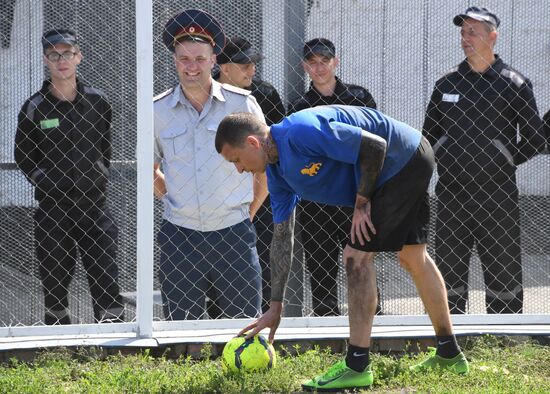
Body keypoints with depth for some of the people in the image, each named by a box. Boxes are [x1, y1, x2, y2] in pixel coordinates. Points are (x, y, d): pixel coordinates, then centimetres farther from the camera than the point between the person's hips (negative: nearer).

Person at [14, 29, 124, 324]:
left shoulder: (97, 102, 6)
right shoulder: (34, 108, 0)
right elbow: (23, 156, 7)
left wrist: (101, 175, 9)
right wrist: (44, 182, -1)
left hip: (94, 203, 1)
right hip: (52, 207, -1)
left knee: (106, 279, -4)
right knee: (54, 281, 4)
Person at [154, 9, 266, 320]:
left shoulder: (242, 104, -1)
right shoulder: (157, 111, 4)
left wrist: (247, 212, 9)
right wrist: (173, 200, 10)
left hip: (233, 234, -1)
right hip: (179, 236, 2)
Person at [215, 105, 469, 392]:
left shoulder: (302, 132, -28)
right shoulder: (277, 172, 3)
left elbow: (375, 145, -26)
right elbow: (282, 237, 9)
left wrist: (362, 202, -15)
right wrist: (275, 306, 9)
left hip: (404, 160, -10)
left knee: (357, 256, -11)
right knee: (413, 257, 20)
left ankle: (357, 366, -6)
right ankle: (449, 355, 34)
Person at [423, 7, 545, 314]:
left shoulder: (514, 84, 1)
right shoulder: (447, 84, 10)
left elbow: (535, 140, 3)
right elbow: (428, 137, 18)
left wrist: (505, 162, -1)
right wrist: (446, 163, 6)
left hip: (497, 195, -3)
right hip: (451, 194, 3)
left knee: (505, 277, 1)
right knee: (449, 274, 6)